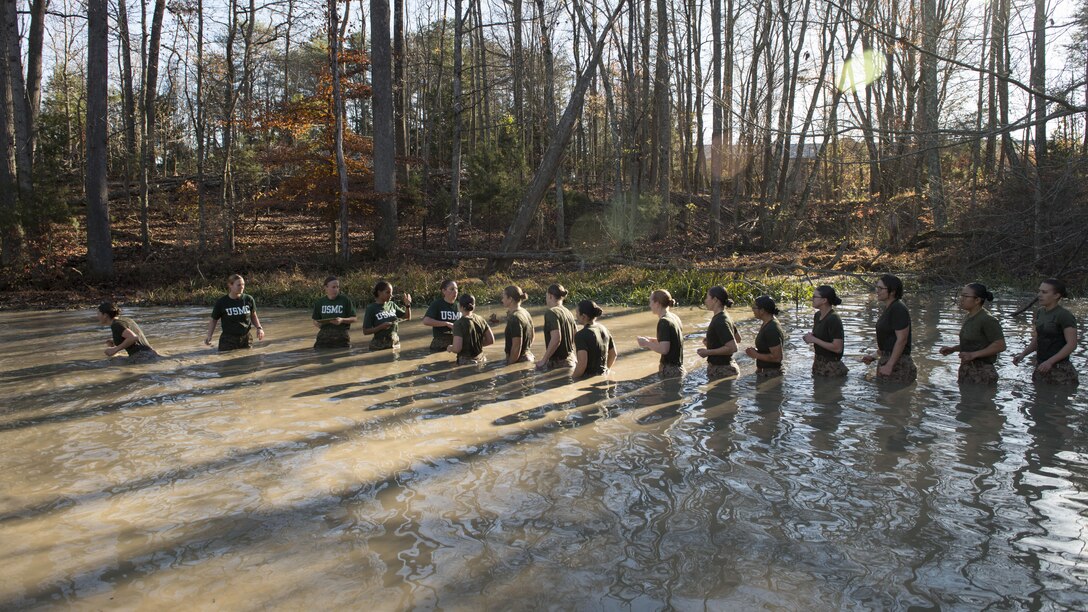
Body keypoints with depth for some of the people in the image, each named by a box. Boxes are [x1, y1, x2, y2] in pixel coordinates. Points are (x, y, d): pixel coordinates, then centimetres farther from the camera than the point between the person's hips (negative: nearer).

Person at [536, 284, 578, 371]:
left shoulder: (551, 313, -14)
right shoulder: (568, 313, 12)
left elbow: (556, 339, -23)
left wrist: (544, 360, -18)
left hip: (557, 363, -8)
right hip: (571, 360, 8)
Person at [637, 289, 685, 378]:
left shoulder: (664, 322, -18)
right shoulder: (674, 318, 9)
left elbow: (664, 349, -25)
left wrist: (647, 343, -11)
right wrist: (651, 340, 12)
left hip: (669, 370, -9)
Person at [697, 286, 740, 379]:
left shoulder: (720, 322, -21)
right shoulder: (724, 317, 9)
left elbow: (732, 348, -26)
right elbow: (737, 338, 22)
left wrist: (708, 352, -20)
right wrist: (711, 342, 16)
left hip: (721, 371, -10)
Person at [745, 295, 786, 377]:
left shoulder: (772, 329, -23)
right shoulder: (765, 324, 8)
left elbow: (777, 357, -25)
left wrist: (756, 355, -17)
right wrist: (756, 350, 7)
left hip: (771, 374, -10)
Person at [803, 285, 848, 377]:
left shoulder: (834, 320, -21)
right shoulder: (817, 315, 4)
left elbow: (837, 348, -25)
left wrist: (814, 340, -21)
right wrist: (810, 337, -1)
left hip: (831, 366, -8)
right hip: (818, 363, 8)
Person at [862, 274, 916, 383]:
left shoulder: (899, 309, -17)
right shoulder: (888, 308, 14)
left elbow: (901, 340, -22)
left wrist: (889, 365, -23)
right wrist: (874, 356, 15)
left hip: (897, 362, -10)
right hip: (887, 358, 10)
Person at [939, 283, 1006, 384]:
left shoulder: (987, 320, -18)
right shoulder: (969, 317, 9)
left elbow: (1000, 346, -19)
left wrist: (973, 354, -23)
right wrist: (952, 349, 7)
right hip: (966, 371, 9)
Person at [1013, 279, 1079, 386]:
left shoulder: (1065, 316, -11)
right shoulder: (1040, 312, 11)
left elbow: (1071, 344, -17)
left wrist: (1050, 361, -24)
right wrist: (1023, 354, 2)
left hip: (1060, 370, -7)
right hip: (1041, 368, 7)